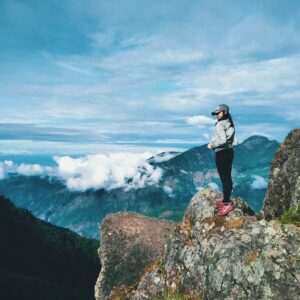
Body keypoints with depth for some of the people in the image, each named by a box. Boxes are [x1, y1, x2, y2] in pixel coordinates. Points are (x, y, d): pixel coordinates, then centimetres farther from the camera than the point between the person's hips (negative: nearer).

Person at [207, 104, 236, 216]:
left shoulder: (220, 124, -15)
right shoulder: (230, 124, 11)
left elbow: (222, 140, -26)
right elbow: (233, 141, 11)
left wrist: (212, 144, -11)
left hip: (221, 153, -9)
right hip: (230, 151, 9)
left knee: (224, 178, -7)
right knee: (228, 177, 15)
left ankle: (227, 204, -5)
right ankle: (226, 200, 26)